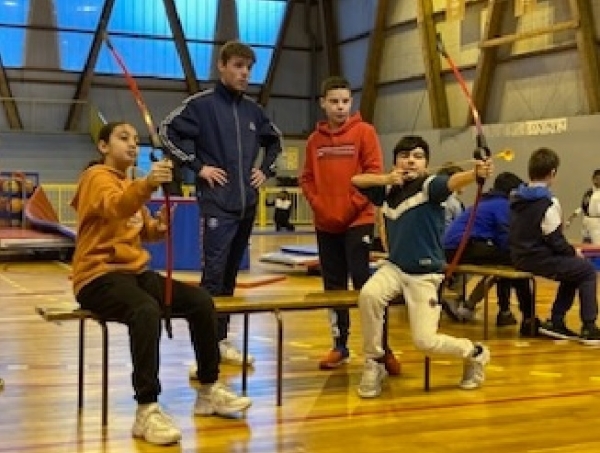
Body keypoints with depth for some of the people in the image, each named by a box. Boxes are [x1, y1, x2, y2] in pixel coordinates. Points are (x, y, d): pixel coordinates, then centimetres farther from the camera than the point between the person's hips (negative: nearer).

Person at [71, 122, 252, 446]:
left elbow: (145, 231, 21)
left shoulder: (130, 184, 21)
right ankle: (147, 410, -35)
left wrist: (160, 226, -4)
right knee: (146, 310, -38)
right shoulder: (97, 176, -8)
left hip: (136, 271, 9)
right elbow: (115, 207, -31)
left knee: (201, 301, -7)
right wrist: (147, 184, -51)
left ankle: (208, 390, 6)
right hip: (98, 276, -8)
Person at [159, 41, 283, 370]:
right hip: (217, 204, -6)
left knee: (231, 273, 11)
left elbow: (274, 139, 27)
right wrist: (198, 166, -12)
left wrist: (266, 170, 13)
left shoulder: (253, 110, 12)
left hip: (247, 204, 6)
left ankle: (222, 340, 19)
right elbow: (168, 131, -9)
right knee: (213, 274, -9)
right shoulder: (201, 104, -4)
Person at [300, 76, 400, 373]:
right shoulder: (315, 140, 8)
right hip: (326, 224, 4)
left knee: (363, 282, -9)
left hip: (358, 220, -4)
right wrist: (317, 204, -3)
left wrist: (354, 204, -12)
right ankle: (340, 346, 19)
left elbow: (374, 172, -7)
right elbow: (307, 178, 11)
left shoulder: (364, 132, -2)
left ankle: (381, 347, -1)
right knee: (333, 287, 9)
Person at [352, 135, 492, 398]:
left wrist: (477, 172, -57)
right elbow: (355, 180, 8)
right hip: (395, 267, 4)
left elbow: (453, 182, -33)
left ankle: (475, 353, 22)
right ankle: (373, 363, -6)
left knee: (425, 341, -11)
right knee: (368, 295, -28)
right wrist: (386, 179, -9)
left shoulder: (430, 186, -12)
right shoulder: (389, 190, 4)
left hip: (425, 274, -4)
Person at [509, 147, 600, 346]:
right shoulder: (548, 203, -18)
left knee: (573, 270, 25)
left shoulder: (517, 198, 8)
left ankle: (555, 322, 20)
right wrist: (574, 251, 4)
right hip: (539, 260, -8)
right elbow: (555, 241, -17)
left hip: (520, 257, 9)